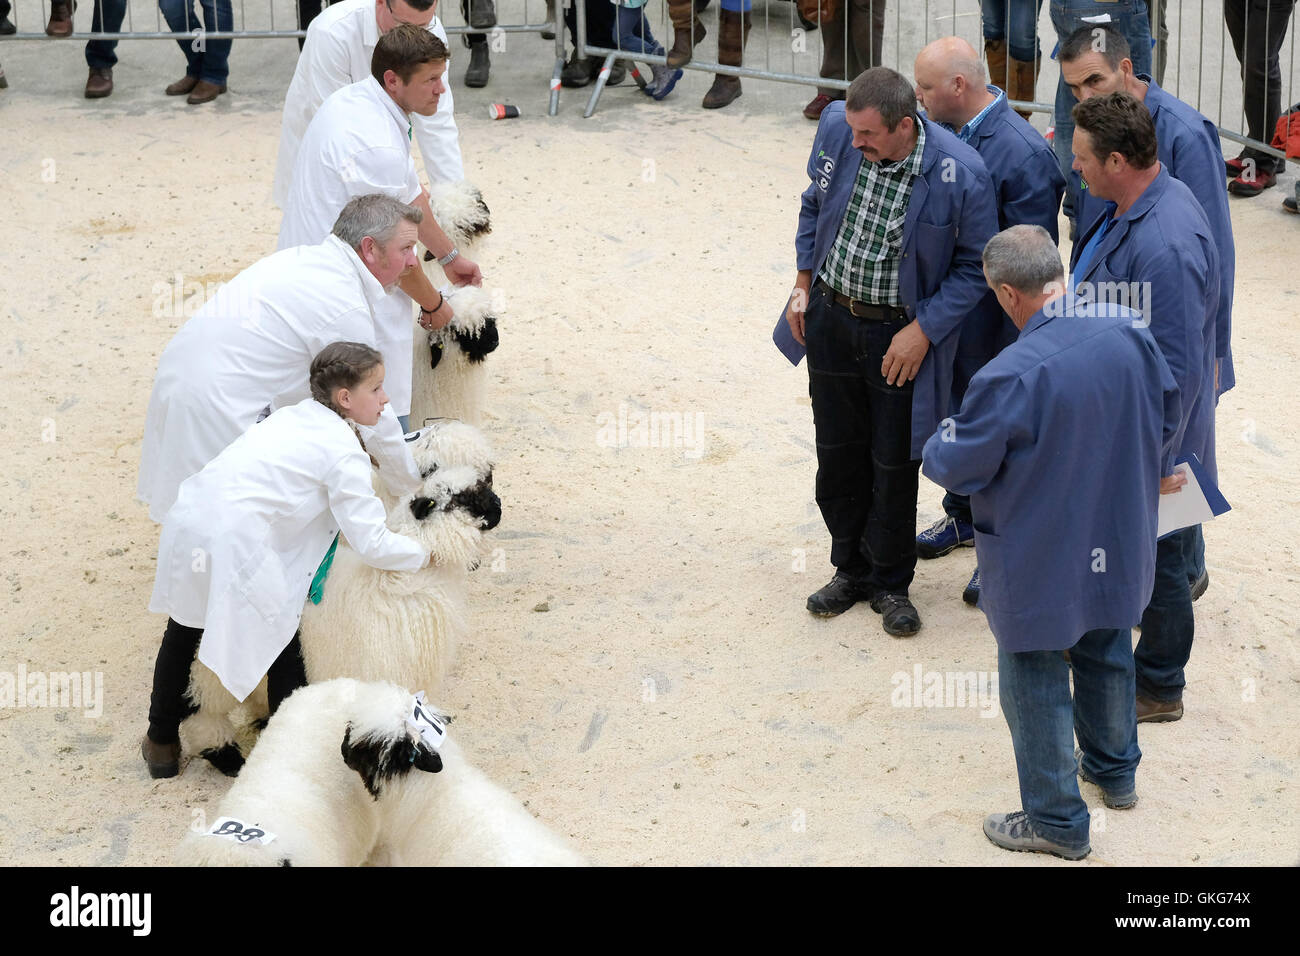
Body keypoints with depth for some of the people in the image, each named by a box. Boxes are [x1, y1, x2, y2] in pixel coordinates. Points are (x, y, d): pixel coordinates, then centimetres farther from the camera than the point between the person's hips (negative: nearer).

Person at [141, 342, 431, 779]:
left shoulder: (295, 416, 20)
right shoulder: (345, 452, -3)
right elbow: (371, 544, -8)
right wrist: (424, 554, 9)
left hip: (186, 518, 8)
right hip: (235, 544, -8)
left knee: (184, 631, 27)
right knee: (282, 643, 10)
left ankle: (161, 743, 43)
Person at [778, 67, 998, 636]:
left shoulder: (961, 173, -23)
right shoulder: (837, 128, -11)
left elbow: (975, 266, -11)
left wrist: (922, 330, -16)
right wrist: (803, 285, 6)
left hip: (902, 334, -4)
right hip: (830, 318, 4)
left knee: (895, 465, 7)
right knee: (838, 454, 16)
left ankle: (890, 584, 28)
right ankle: (851, 569, 35)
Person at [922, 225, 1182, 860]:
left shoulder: (1012, 376, -31)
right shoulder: (1130, 333, -12)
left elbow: (955, 466, -19)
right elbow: (1166, 412, 6)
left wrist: (936, 445, 5)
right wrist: (1153, 474, 26)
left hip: (1041, 562, -6)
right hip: (1118, 546, 7)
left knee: (1035, 683, 11)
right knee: (1106, 652, 28)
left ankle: (1056, 821, 24)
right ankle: (1114, 771, 49)